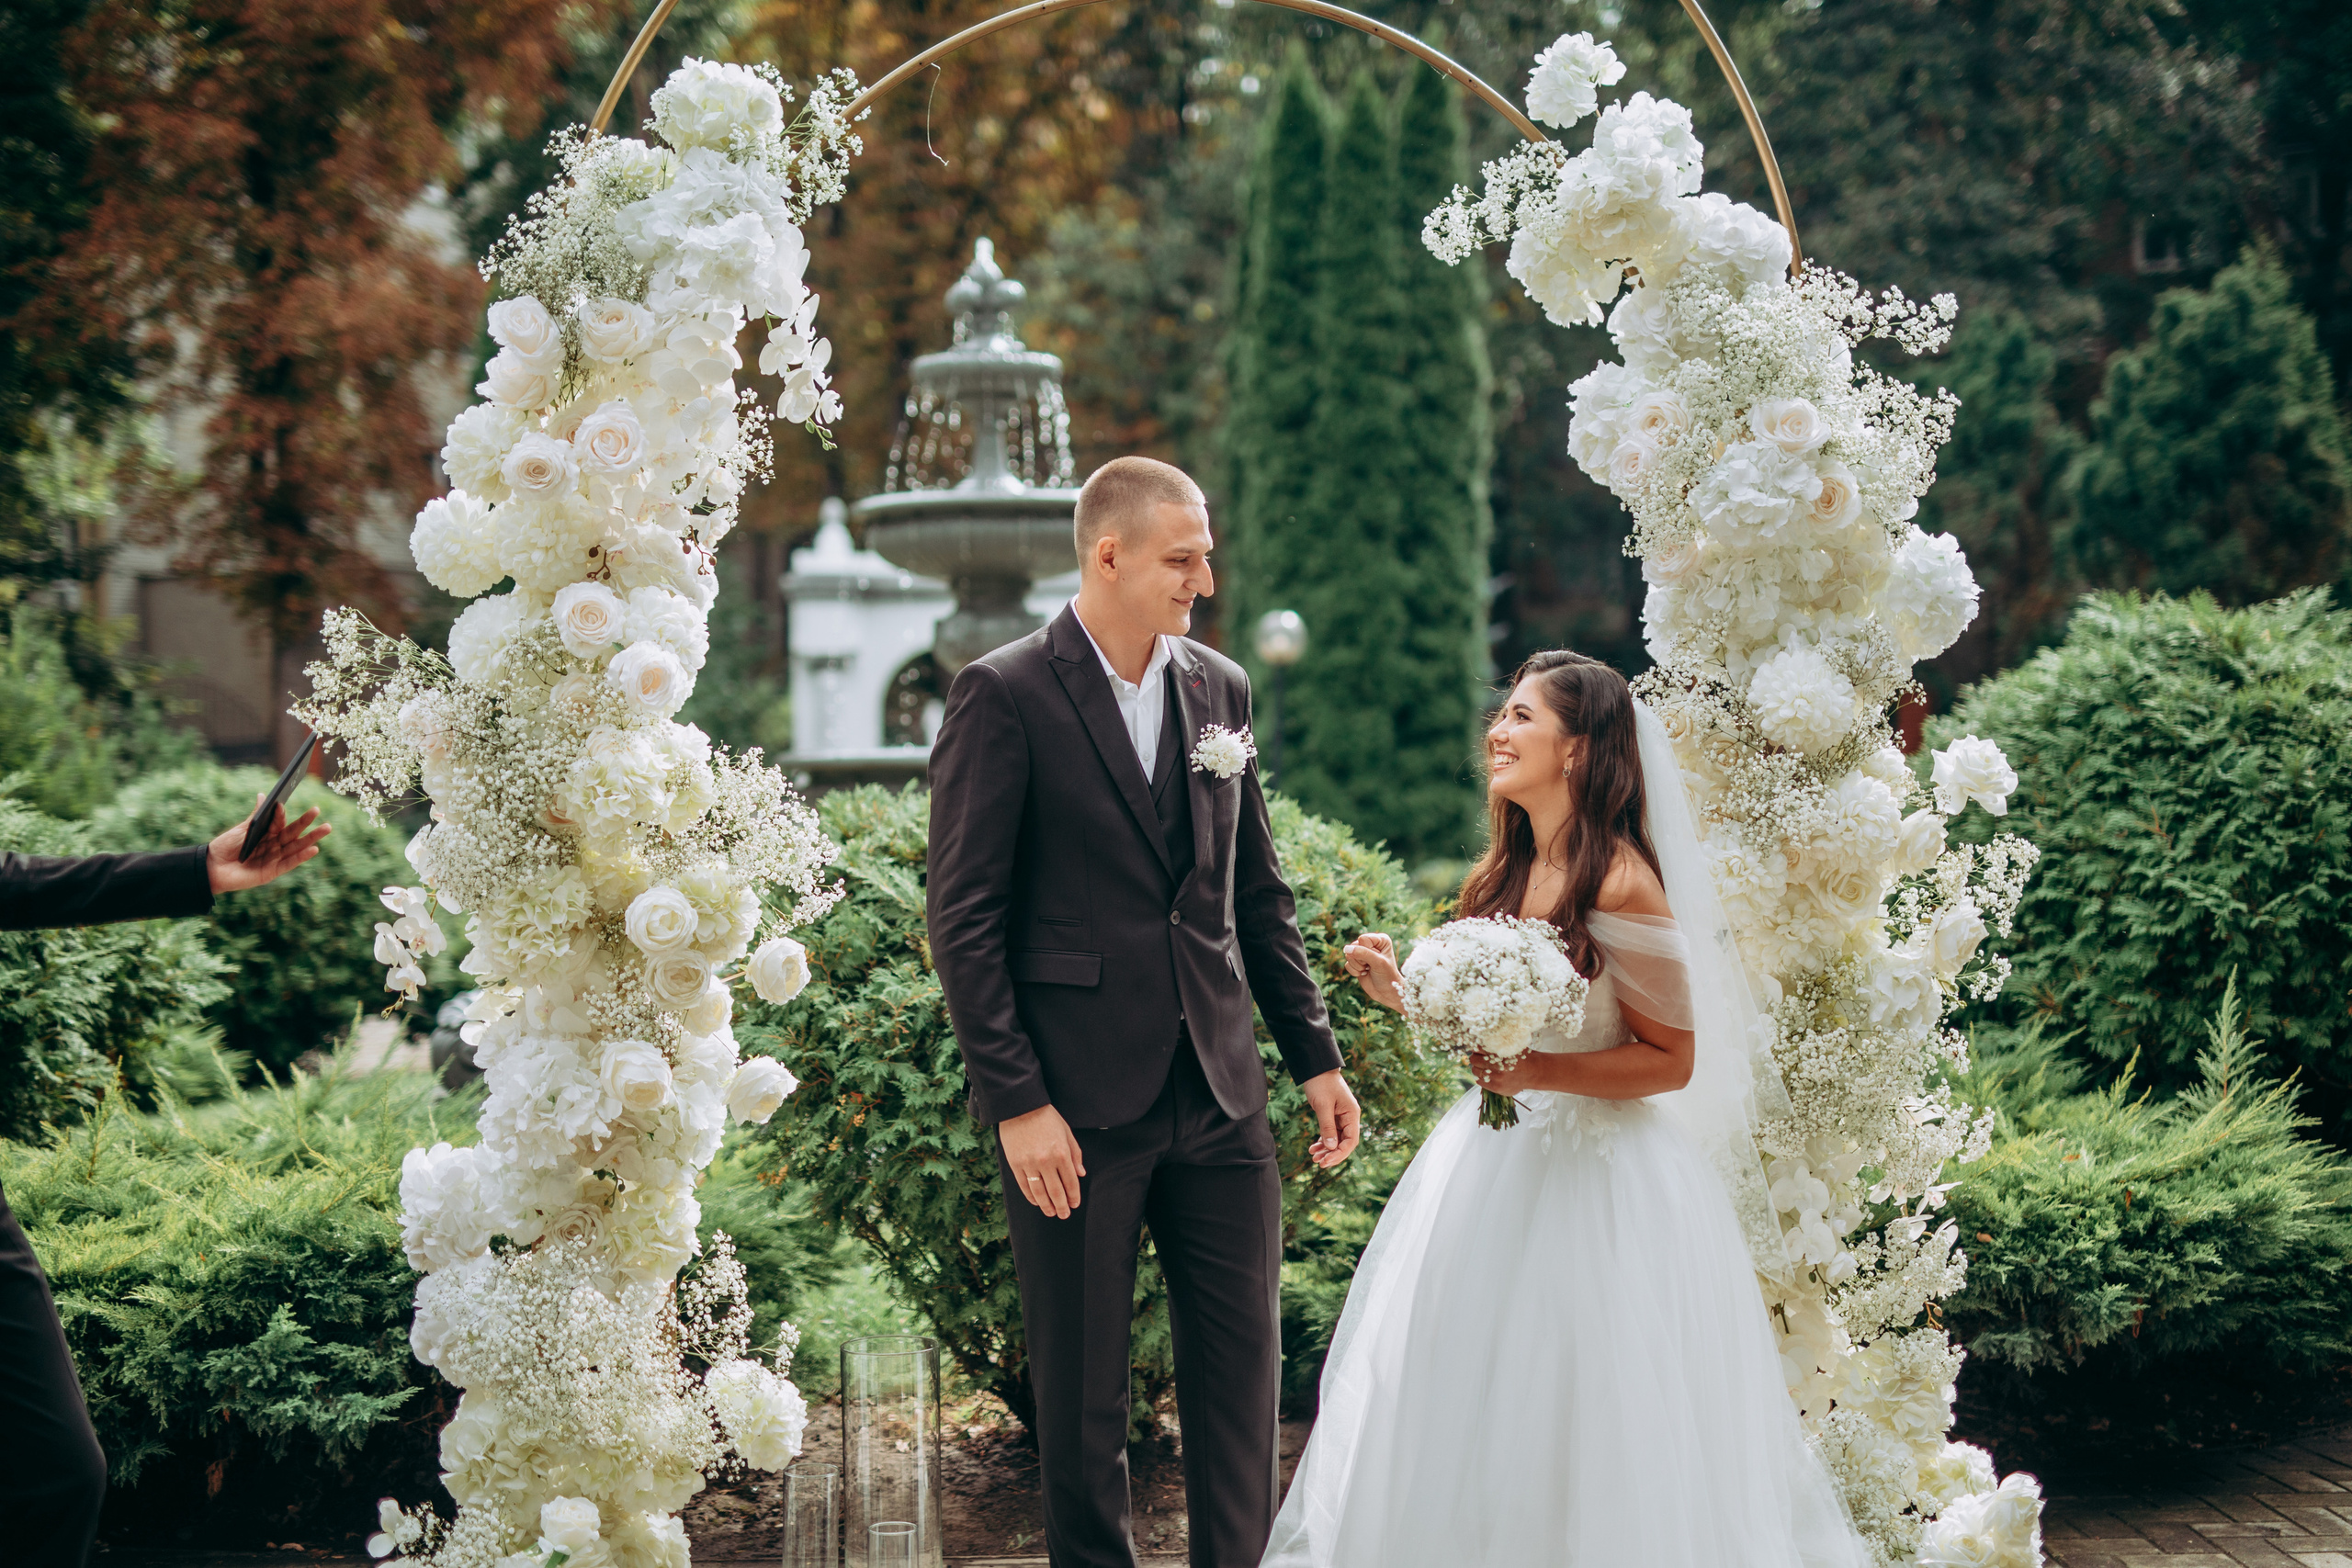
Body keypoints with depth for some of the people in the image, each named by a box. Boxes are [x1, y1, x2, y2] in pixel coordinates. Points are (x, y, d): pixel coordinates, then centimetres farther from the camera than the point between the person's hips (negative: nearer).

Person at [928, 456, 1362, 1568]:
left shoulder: (1222, 690, 10)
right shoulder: (1004, 696, -8)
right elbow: (964, 923, -10)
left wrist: (1315, 1056, 12)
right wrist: (1016, 1102, -15)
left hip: (1219, 1092, 5)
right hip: (1076, 1102, -5)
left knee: (1243, 1361, 7)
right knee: (1081, 1382, 7)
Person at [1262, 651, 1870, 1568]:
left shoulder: (1622, 884, -16)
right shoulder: (1502, 879, 6)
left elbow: (1671, 1060, -13)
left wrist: (1539, 1072, -24)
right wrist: (1401, 992, 1)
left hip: (1598, 1182, -7)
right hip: (1494, 1170, 8)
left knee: (1591, 1441, 1)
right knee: (1464, 1418, 12)